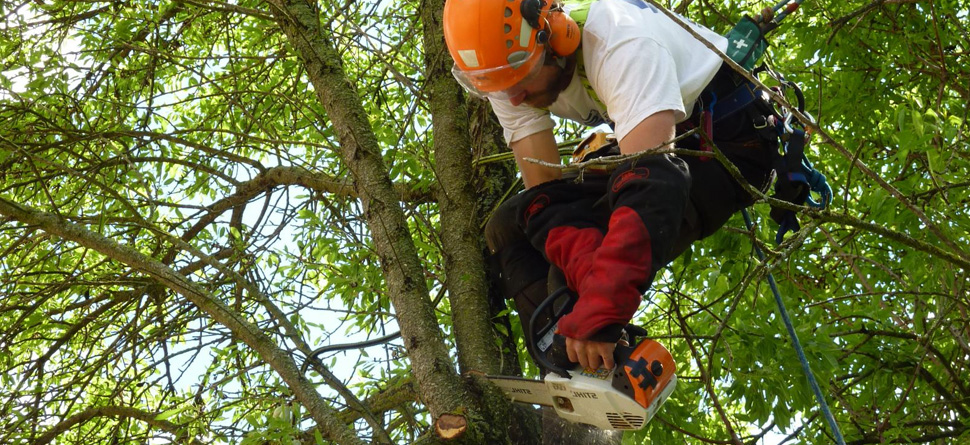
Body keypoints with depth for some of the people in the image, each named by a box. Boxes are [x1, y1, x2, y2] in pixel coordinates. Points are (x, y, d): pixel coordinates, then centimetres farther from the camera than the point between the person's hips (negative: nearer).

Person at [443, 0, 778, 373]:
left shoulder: (620, 45, -36)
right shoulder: (507, 70, -14)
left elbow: (651, 182, -48)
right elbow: (544, 195, -20)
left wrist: (600, 310, -57)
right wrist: (596, 284, -40)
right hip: (649, 143, 8)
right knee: (508, 228, -2)